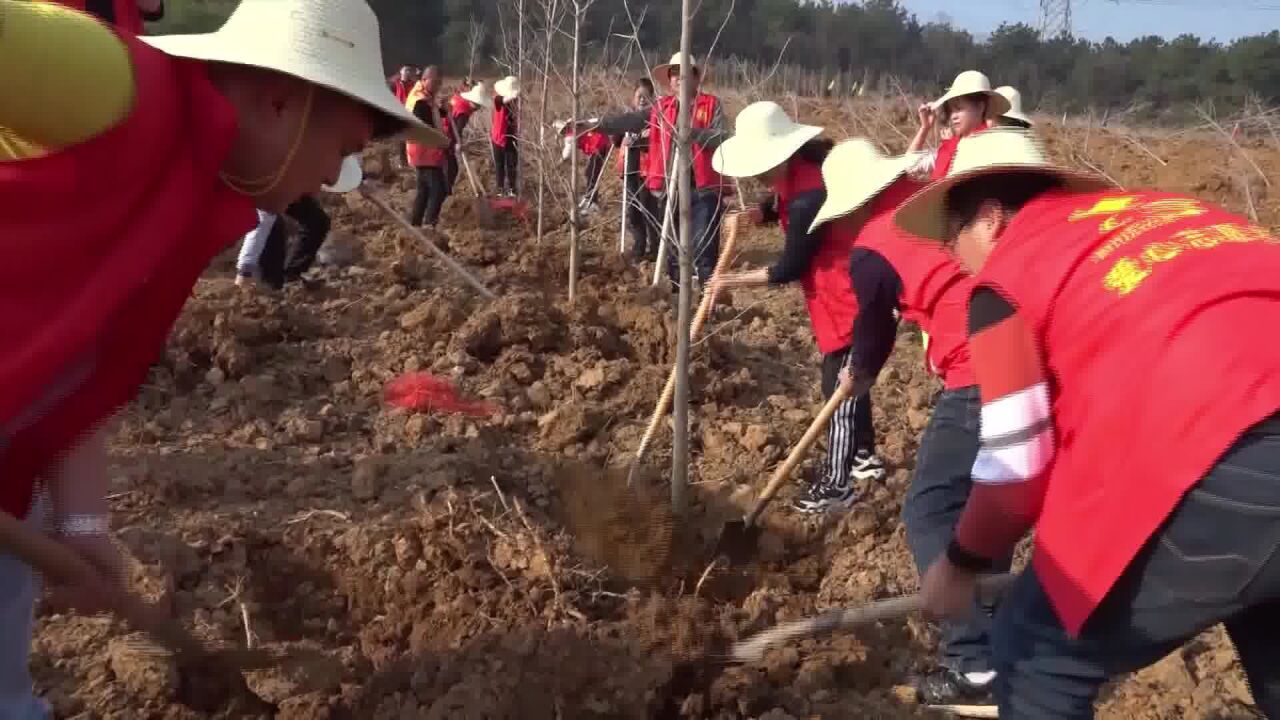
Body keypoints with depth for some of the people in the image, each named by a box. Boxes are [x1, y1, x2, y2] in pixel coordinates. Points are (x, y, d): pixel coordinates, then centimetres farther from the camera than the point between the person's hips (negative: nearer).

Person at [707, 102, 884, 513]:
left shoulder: (808, 197, -29)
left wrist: (736, 280, -11)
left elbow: (790, 268, -21)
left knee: (839, 386, -5)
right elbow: (782, 209, 18)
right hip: (843, 288, 10)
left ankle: (838, 485, 4)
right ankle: (865, 455, 38)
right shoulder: (799, 171, 0)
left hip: (847, 294, -10)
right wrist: (755, 215, -5)